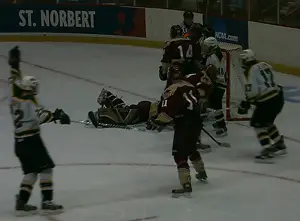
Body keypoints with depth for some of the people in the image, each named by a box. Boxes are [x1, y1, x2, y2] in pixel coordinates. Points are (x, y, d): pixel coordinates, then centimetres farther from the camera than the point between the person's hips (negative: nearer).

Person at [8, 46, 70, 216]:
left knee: (30, 172, 12)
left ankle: (22, 203, 4)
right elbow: (39, 115, -32)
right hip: (32, 140, -8)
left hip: (19, 142, 8)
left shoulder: (15, 98, 6)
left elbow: (15, 81, 20)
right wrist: (56, 116, -34)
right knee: (46, 168, -3)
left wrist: (14, 64, 27)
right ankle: (47, 202, -9)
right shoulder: (29, 102, -16)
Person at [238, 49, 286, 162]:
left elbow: (252, 91, -18)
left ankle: (267, 149, -7)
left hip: (268, 101, -9)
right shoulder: (265, 65, 13)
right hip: (278, 97, 9)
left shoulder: (252, 71, -12)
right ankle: (279, 144, 32)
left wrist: (245, 104, -7)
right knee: (267, 121, 25)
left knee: (258, 123, 1)